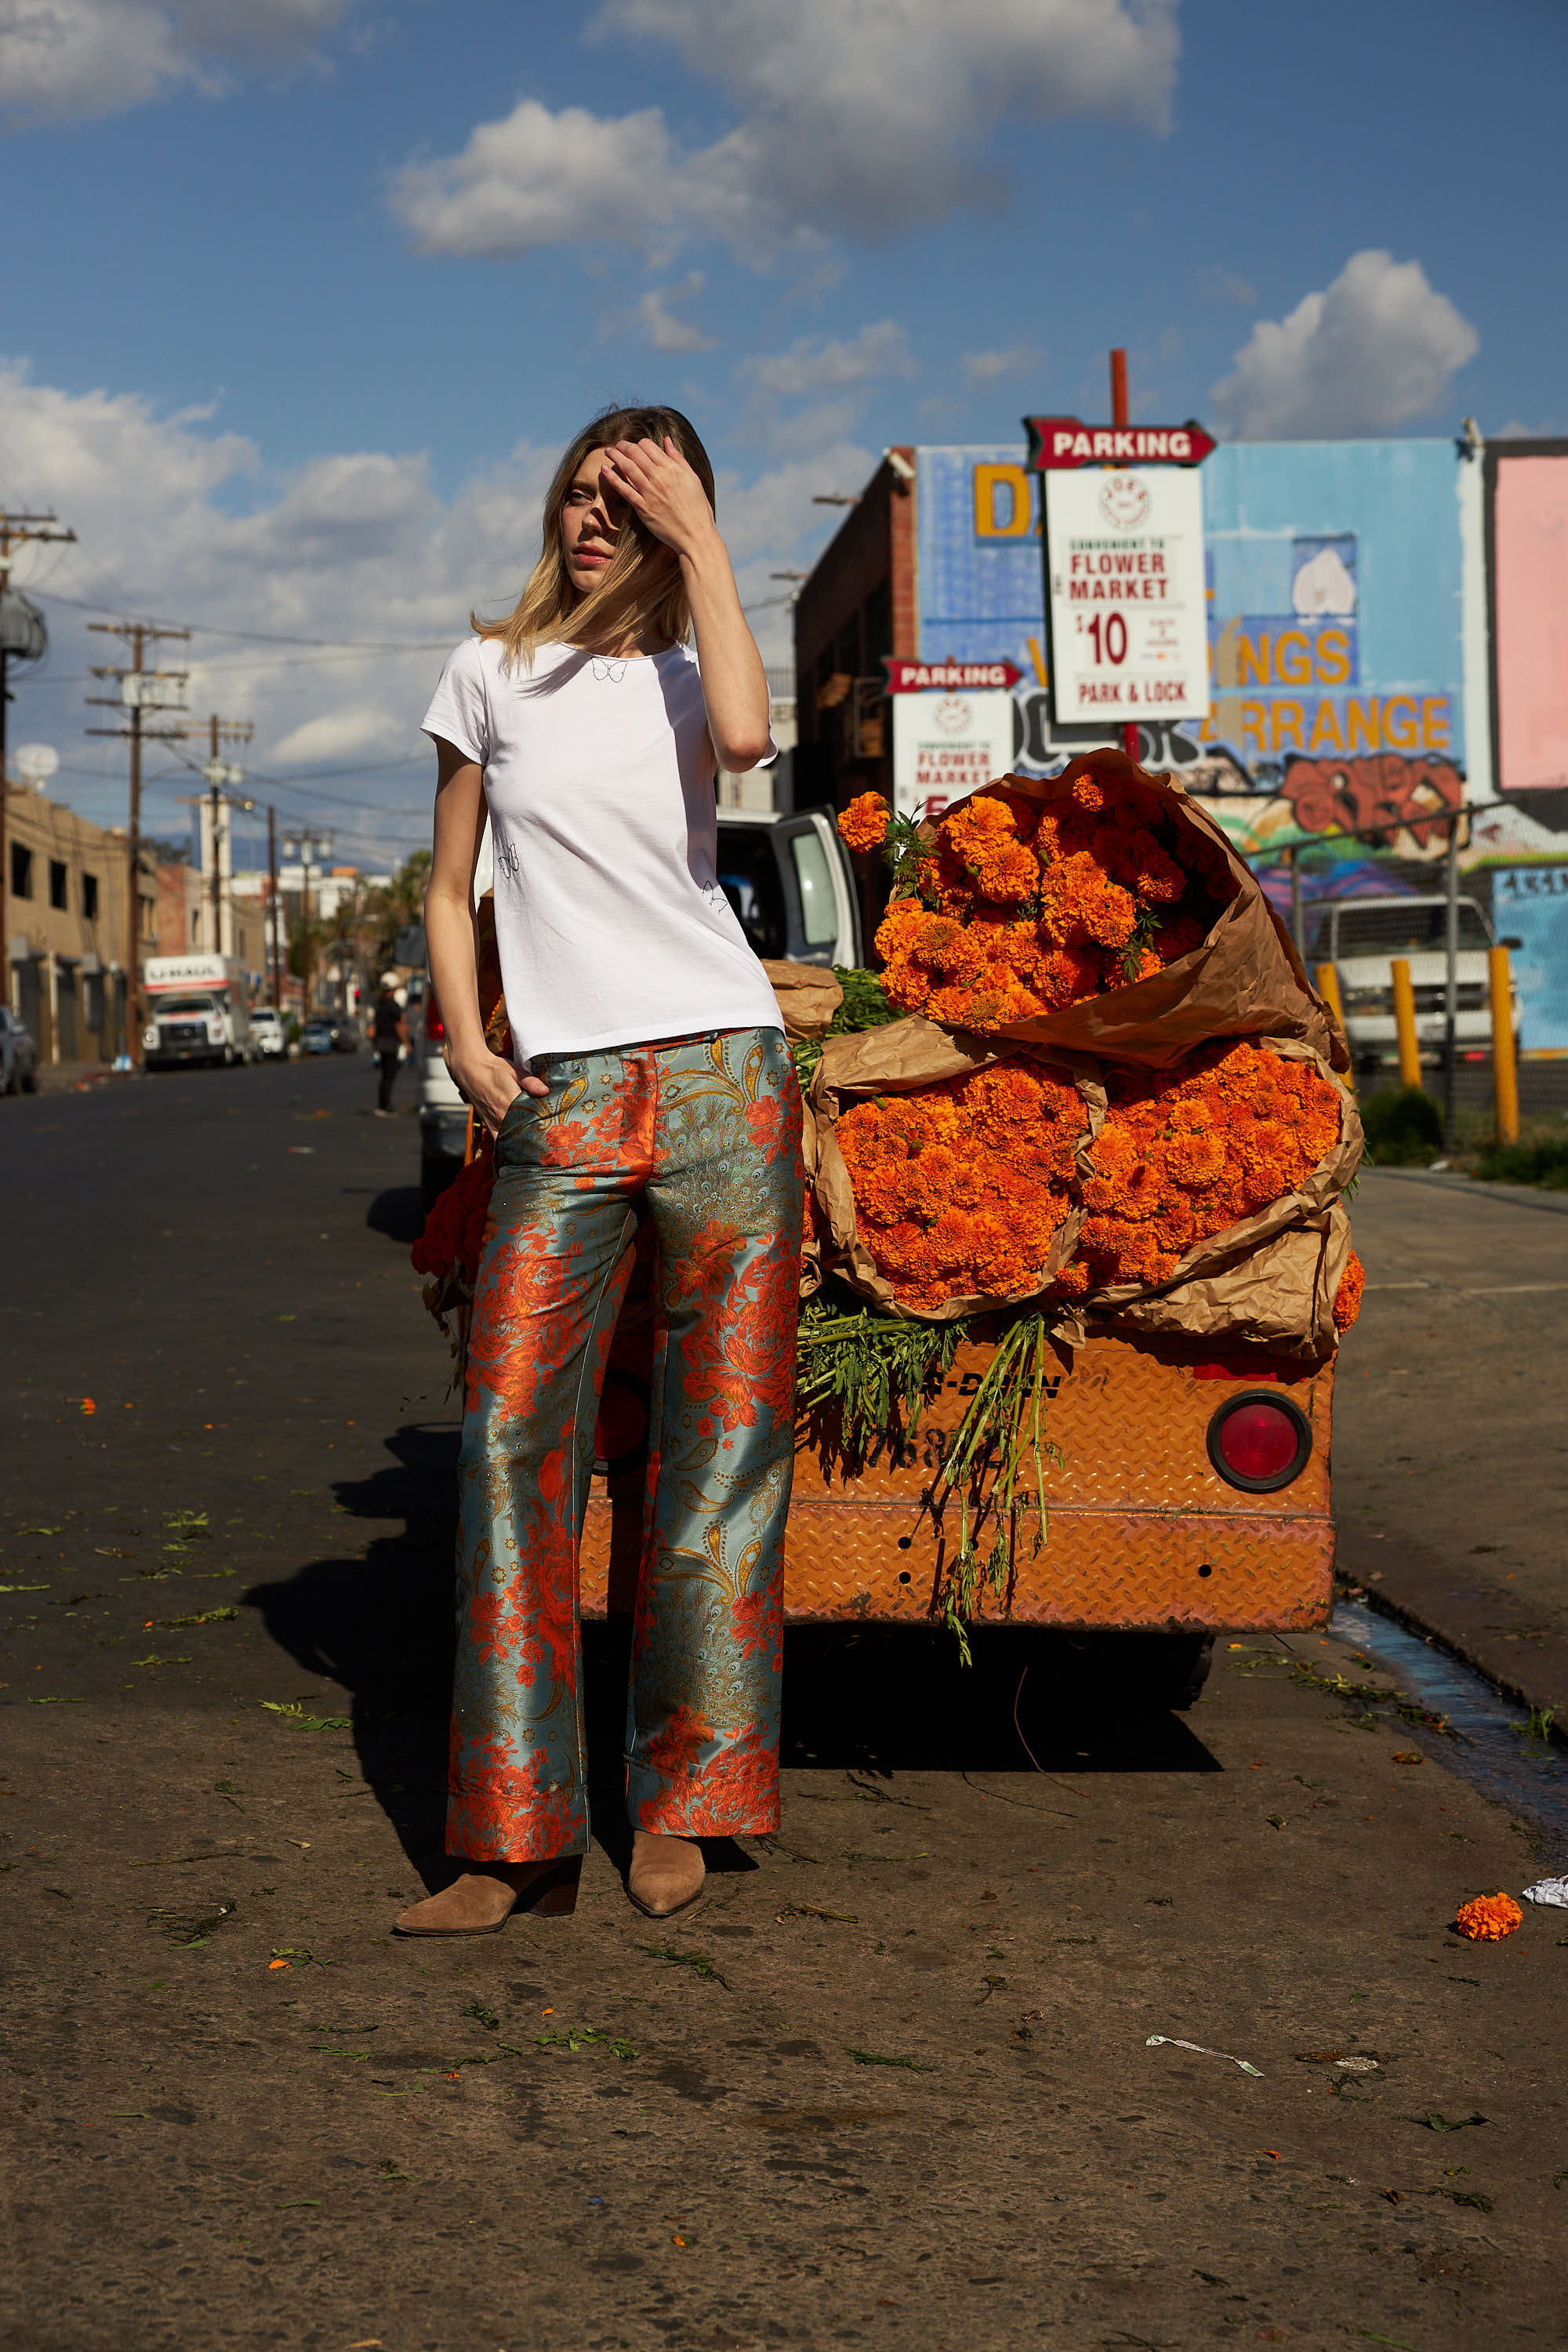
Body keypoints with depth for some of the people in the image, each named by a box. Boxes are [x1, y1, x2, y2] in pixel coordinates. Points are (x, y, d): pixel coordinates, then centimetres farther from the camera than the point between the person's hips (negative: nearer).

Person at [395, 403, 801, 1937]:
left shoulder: (685, 673, 11)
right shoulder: (492, 672, 14)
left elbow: (746, 736, -15)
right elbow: (450, 890, 17)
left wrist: (702, 540, -6)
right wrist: (465, 1041, 1)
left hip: (719, 1075, 0)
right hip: (561, 1096, 1)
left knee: (719, 1436, 0)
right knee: (512, 1431, -9)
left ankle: (677, 1807, 11)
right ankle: (519, 1840, -4)